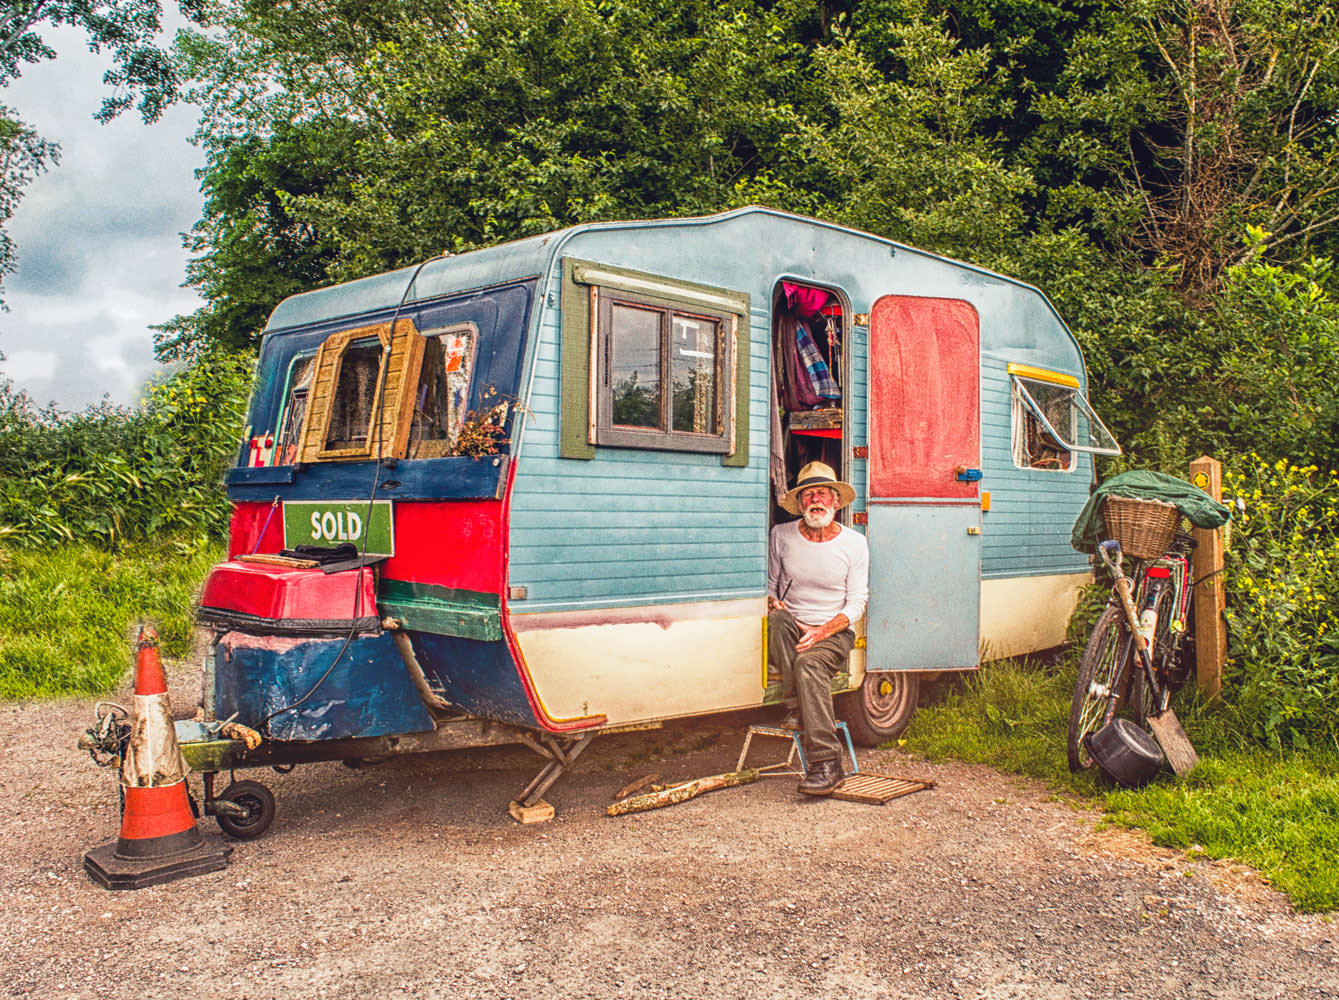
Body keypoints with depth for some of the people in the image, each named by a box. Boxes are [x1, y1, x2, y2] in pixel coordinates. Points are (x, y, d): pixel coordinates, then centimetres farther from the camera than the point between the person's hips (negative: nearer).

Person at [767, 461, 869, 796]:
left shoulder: (854, 543, 2)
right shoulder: (782, 535, 6)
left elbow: (857, 602, -1)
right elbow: (769, 584, 14)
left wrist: (822, 631, -17)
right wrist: (774, 605, -11)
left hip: (834, 633, -2)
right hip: (790, 630, 2)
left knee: (808, 664, -35)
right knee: (779, 620, -34)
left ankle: (826, 764, -34)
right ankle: (795, 708, -27)